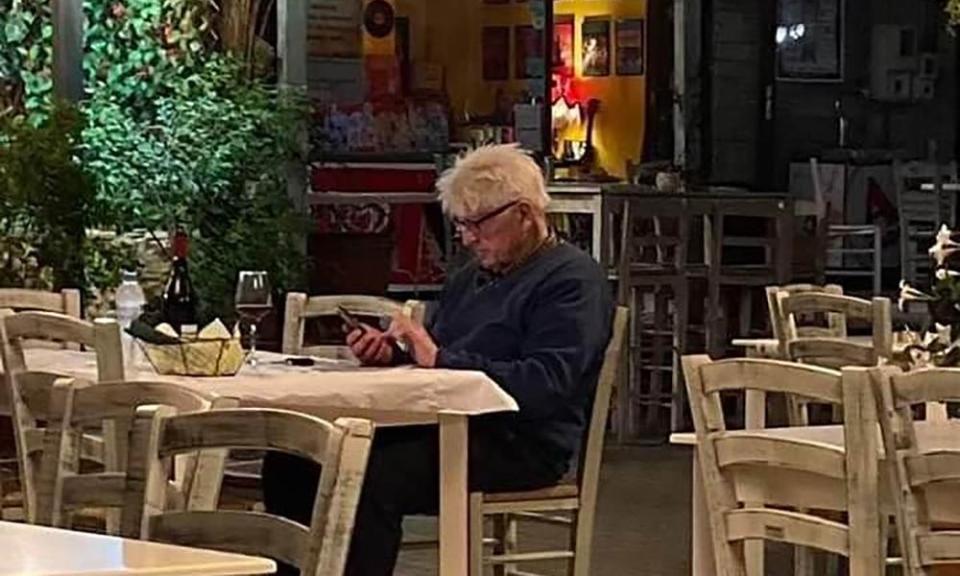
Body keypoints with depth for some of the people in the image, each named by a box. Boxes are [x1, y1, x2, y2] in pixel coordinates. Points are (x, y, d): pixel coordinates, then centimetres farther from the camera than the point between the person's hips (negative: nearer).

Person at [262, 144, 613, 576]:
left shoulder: (571, 279, -6)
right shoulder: (471, 278, 24)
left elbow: (546, 386, -20)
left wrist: (442, 359, -20)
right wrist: (390, 351, 4)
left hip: (520, 444, -9)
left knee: (372, 479, -33)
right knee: (291, 464, -7)